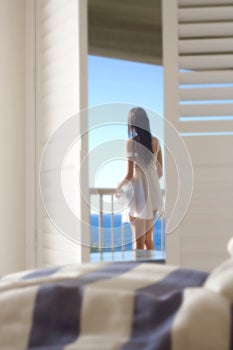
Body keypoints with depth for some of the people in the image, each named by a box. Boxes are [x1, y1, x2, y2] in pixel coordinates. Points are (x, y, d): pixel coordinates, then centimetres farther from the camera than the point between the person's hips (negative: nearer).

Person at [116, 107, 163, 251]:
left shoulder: (131, 142, -11)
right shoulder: (155, 142, 4)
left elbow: (129, 174, -14)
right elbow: (160, 172, 10)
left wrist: (119, 187, 5)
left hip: (138, 192, -5)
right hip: (153, 192, 5)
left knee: (139, 241, 1)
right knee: (149, 239, 16)